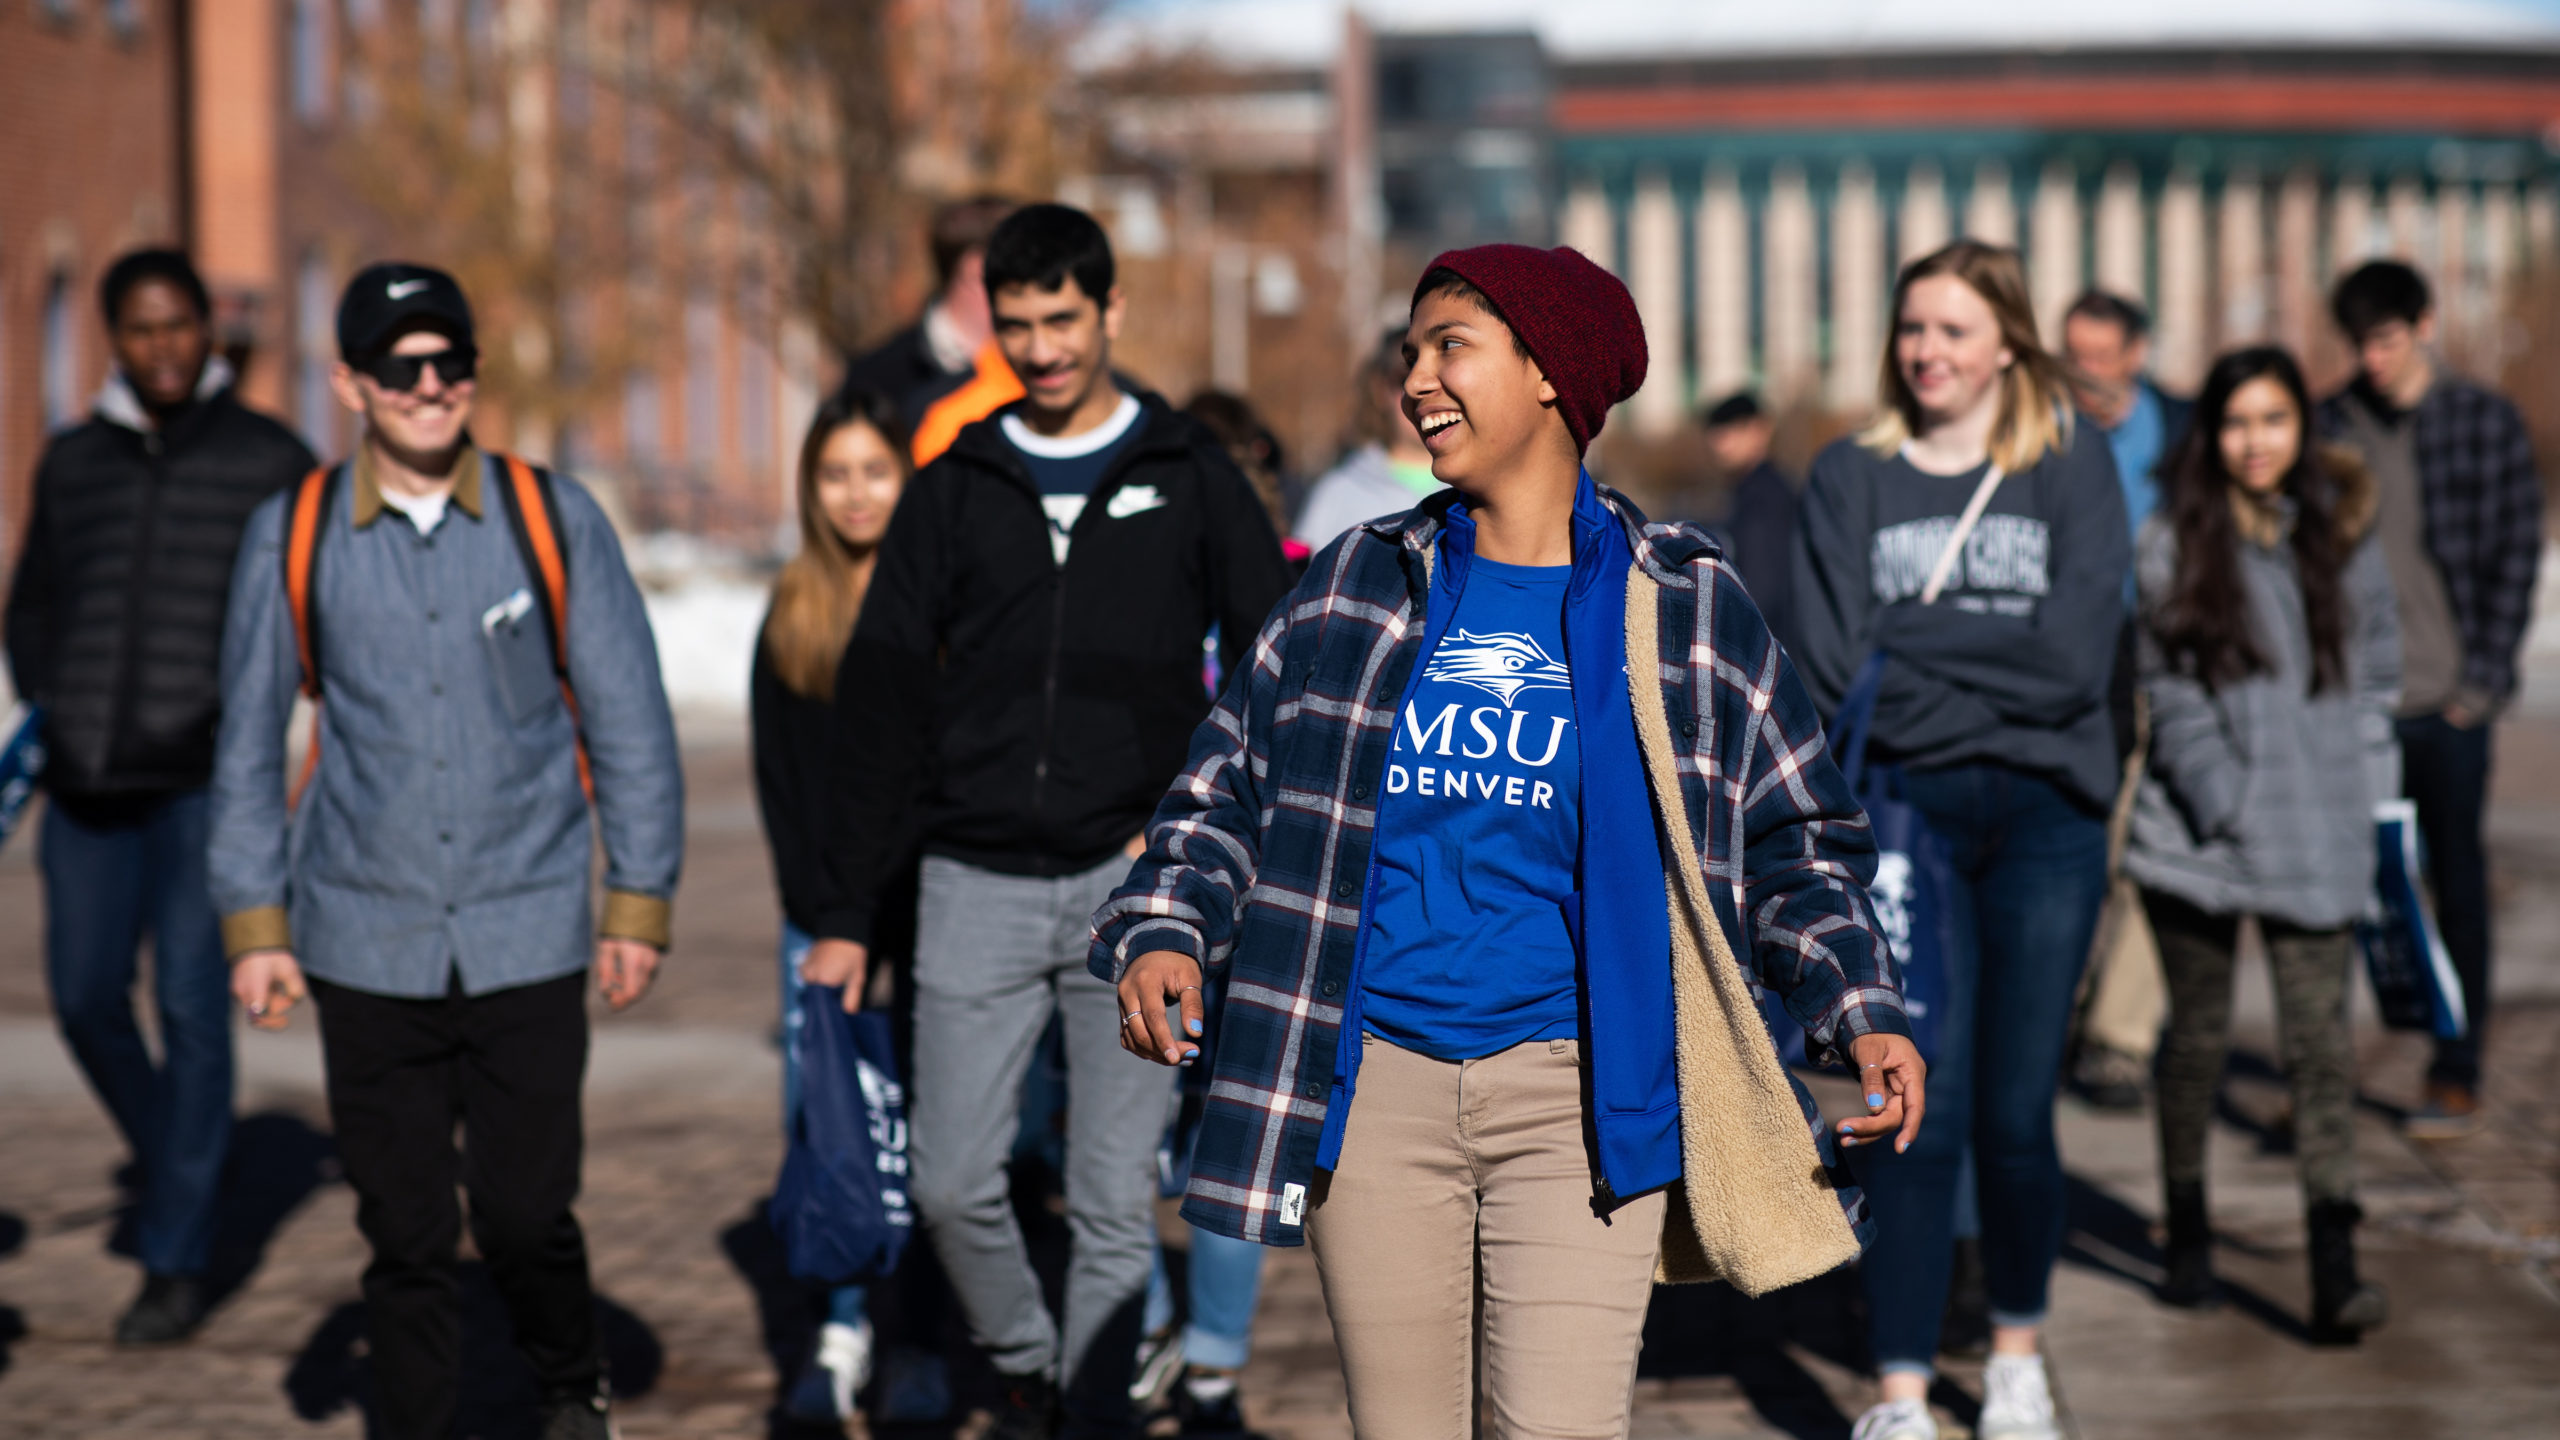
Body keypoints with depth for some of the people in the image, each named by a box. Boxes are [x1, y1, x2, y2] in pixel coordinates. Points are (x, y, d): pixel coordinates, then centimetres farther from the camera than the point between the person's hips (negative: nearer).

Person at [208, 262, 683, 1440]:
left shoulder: (553, 518, 1)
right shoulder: (293, 536, 2)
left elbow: (629, 722, 5)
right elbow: (249, 744, 10)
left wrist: (638, 901, 2)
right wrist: (255, 922, 5)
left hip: (528, 935, -1)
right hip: (367, 946, 1)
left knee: (525, 1214, 0)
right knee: (406, 1233, 4)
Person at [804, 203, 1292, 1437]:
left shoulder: (1189, 479, 4)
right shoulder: (952, 491, 8)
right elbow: (880, 706, 8)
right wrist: (847, 912, 4)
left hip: (1131, 883, -2)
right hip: (977, 885, 2)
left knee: (1114, 1197, -1)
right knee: (953, 1180, 3)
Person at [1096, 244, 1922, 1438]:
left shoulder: (1684, 608, 6)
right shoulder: (1355, 585, 10)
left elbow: (1796, 840, 12)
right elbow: (1225, 789, 14)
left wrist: (1864, 1013, -3)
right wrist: (1164, 931, -5)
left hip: (1581, 1095, -2)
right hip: (1374, 1085, 2)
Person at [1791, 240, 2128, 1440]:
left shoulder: (2073, 466, 6)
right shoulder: (1851, 477, 6)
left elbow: (2075, 657, -7)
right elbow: (1833, 673, -4)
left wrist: (1910, 654, -8)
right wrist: (1994, 678, -13)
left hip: (2045, 815, 1)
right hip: (1903, 816, 0)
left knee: (2017, 1115, 4)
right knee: (1919, 1113, -6)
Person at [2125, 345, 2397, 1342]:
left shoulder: (2342, 539, 6)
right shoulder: (2172, 545, 0)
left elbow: (2375, 677, 11)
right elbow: (2167, 690, -3)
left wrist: (2369, 800, 2)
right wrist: (2220, 797, -12)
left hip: (2317, 835, 0)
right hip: (2199, 834, 0)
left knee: (2320, 1040, -7)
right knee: (2197, 1036, 11)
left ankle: (2335, 1268, -11)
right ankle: (2188, 1232, 29)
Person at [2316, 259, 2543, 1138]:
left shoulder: (2487, 423, 1)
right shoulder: (2329, 427, 4)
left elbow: (2517, 555, 2)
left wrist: (2485, 678, -5)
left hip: (2449, 702, -1)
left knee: (2459, 884, 6)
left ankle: (2456, 1077, 13)